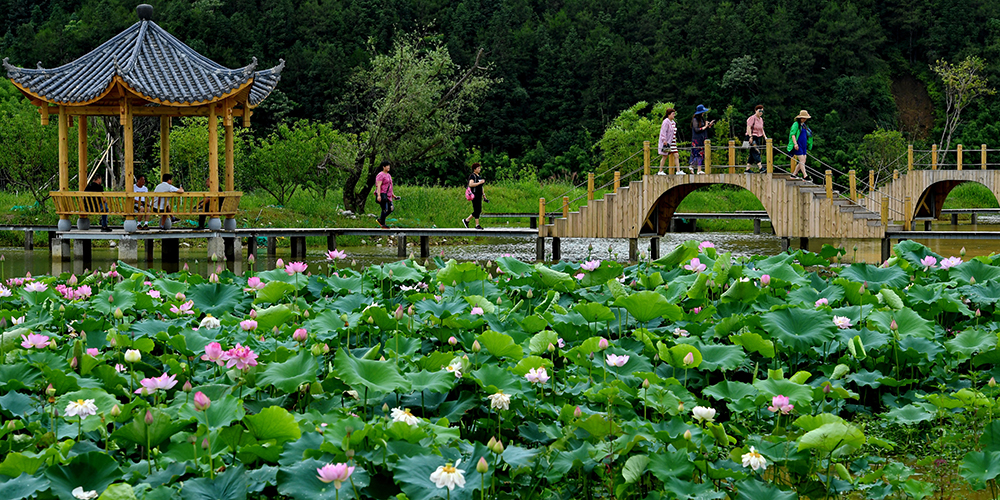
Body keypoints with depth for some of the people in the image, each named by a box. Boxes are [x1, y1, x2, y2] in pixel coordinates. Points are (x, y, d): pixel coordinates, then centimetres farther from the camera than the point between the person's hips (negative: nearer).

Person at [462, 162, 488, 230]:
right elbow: (471, 184, -24)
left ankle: (466, 220, 17)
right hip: (475, 195, -9)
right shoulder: (472, 176, -9)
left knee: (479, 211, 8)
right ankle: (477, 225, -3)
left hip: (479, 196, 9)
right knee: (477, 210, -8)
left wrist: (484, 195, 22)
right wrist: (479, 183, -25)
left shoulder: (479, 176, 19)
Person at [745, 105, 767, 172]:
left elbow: (762, 129, 25)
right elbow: (748, 127, -16)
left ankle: (748, 168, 10)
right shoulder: (752, 118, -9)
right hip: (752, 137, -8)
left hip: (758, 137, 8)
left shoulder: (761, 119, 16)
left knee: (752, 153, 7)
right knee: (756, 151, -15)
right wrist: (750, 137, -24)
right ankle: (760, 167, -23)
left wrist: (764, 136, 16)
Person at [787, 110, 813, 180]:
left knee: (803, 162, 4)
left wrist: (808, 146, 24)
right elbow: (793, 134, -13)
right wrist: (795, 143, -23)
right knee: (802, 161, -12)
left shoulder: (804, 125, 17)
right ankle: (805, 176, -15)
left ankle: (793, 174, 13)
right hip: (798, 146, -8)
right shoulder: (796, 124, -7)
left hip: (804, 145, 8)